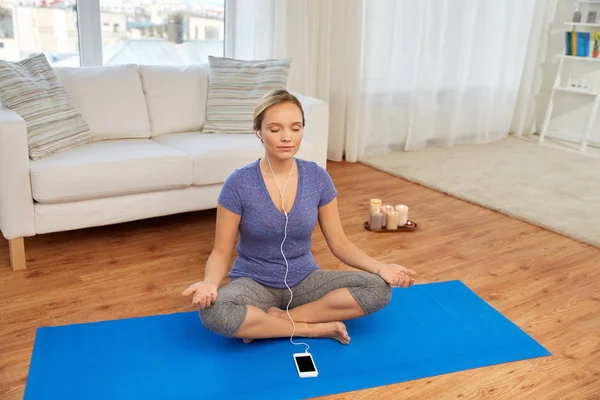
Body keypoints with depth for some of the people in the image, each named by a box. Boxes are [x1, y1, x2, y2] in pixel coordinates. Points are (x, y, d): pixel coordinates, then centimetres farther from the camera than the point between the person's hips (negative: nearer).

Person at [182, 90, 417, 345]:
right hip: (254, 283, -2)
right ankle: (316, 328, -16)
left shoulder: (318, 178, -7)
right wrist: (209, 283, -32)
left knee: (379, 289, -18)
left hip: (304, 280, 3)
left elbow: (338, 242, -1)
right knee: (213, 312, -34)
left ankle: (271, 321, -15)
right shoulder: (239, 183, -15)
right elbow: (221, 252, -10)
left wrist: (379, 268, -17)